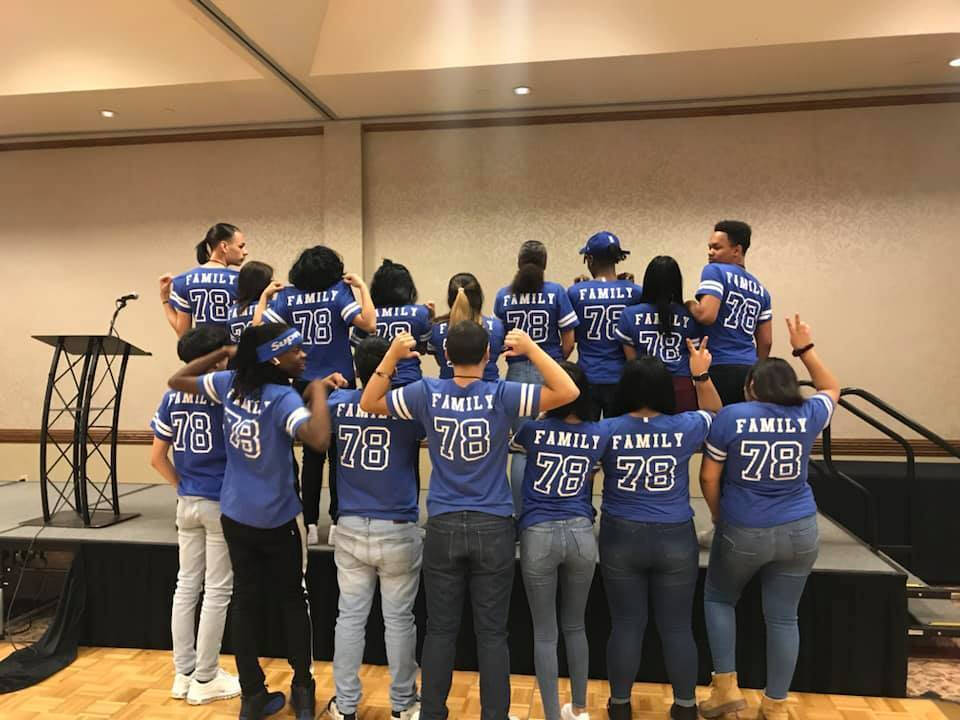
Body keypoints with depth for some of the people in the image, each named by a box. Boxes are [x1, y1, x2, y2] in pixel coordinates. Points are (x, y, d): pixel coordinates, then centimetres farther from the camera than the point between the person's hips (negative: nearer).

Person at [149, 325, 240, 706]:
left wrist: (182, 485, 14)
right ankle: (205, 678, 14)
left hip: (187, 503, 6)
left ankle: (183, 673, 24)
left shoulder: (172, 397, 3)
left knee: (186, 585, 14)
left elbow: (157, 457, 5)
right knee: (217, 590, 4)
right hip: (222, 503, -6)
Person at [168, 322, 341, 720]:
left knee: (245, 601, 14)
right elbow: (320, 440, -39)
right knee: (293, 601, 13)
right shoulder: (282, 397, -24)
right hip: (278, 520, -5)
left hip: (235, 515, 5)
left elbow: (176, 380, 11)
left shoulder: (229, 383, -5)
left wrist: (223, 352, 10)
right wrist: (318, 390, -26)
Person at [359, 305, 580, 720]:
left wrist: (392, 355, 0)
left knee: (440, 630, 14)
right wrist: (532, 349, -11)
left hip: (443, 527, 2)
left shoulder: (427, 394, -6)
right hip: (493, 528, -1)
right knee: (492, 633, 9)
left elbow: (368, 403, 6)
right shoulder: (501, 395, -12)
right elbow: (568, 392, -12)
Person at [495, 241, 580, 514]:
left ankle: (521, 512, 13)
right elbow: (568, 342, -3)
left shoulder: (504, 296, 2)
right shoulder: (556, 292, -3)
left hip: (517, 373, 2)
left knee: (522, 447, 8)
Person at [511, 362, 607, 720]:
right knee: (575, 625, 21)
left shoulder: (533, 430, -6)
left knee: (544, 633, 8)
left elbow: (514, 442, 19)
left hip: (538, 535, -3)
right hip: (581, 533, 3)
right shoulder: (598, 436, 0)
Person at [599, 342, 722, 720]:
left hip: (621, 539, 0)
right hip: (676, 540, 0)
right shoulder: (685, 428, -8)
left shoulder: (607, 431, -10)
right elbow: (715, 414, 14)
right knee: (677, 627, 13)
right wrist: (702, 375, 9)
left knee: (625, 625, 11)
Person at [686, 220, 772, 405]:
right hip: (749, 372, 7)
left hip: (720, 369, -7)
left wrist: (690, 305, 3)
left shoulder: (715, 271, -1)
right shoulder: (760, 290, 19)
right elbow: (766, 341, 17)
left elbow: (706, 315, -17)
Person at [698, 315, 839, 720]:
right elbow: (832, 389, 21)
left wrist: (719, 518, 8)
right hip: (799, 532, 3)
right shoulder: (807, 416, -3)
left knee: (718, 599, 20)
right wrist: (805, 349, 19)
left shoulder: (730, 416, -10)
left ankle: (726, 686, 18)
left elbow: (708, 478, -7)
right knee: (783, 617, 14)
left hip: (742, 532, -3)